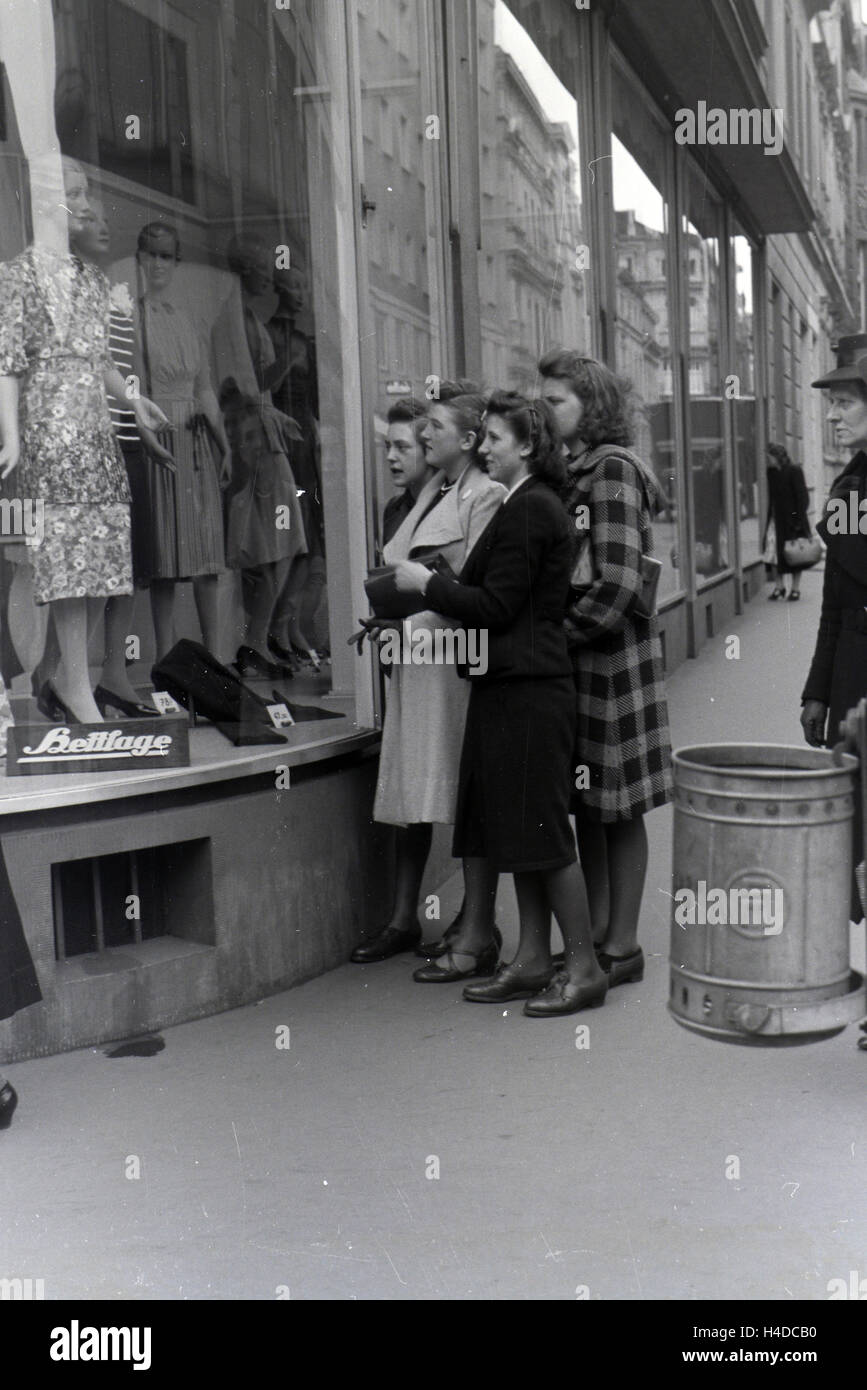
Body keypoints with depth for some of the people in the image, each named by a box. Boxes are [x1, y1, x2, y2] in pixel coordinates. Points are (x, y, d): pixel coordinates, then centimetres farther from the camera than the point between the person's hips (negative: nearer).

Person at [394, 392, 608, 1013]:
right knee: (517, 828, 13)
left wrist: (427, 582, -7)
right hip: (513, 686, 10)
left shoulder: (529, 509, -15)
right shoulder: (532, 505, 16)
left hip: (527, 690, -10)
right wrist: (431, 588, 17)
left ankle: (586, 967, 5)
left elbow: (496, 606, -18)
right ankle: (533, 961, 21)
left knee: (542, 829, -4)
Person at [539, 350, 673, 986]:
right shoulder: (567, 472, 14)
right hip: (572, 656, 8)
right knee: (587, 804, 12)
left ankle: (622, 947, 10)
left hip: (612, 653, -8)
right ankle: (596, 934, 22)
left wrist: (559, 635, -15)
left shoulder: (614, 470, -11)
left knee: (618, 807, 1)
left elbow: (616, 583, -19)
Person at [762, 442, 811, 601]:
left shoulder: (794, 471, -11)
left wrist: (799, 520, -18)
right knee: (773, 552, 1)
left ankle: (795, 588, 13)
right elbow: (770, 498, 10)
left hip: (791, 519, -6)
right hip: (775, 519, 6)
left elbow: (802, 497, -13)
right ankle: (779, 586, 13)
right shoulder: (771, 473, 7)